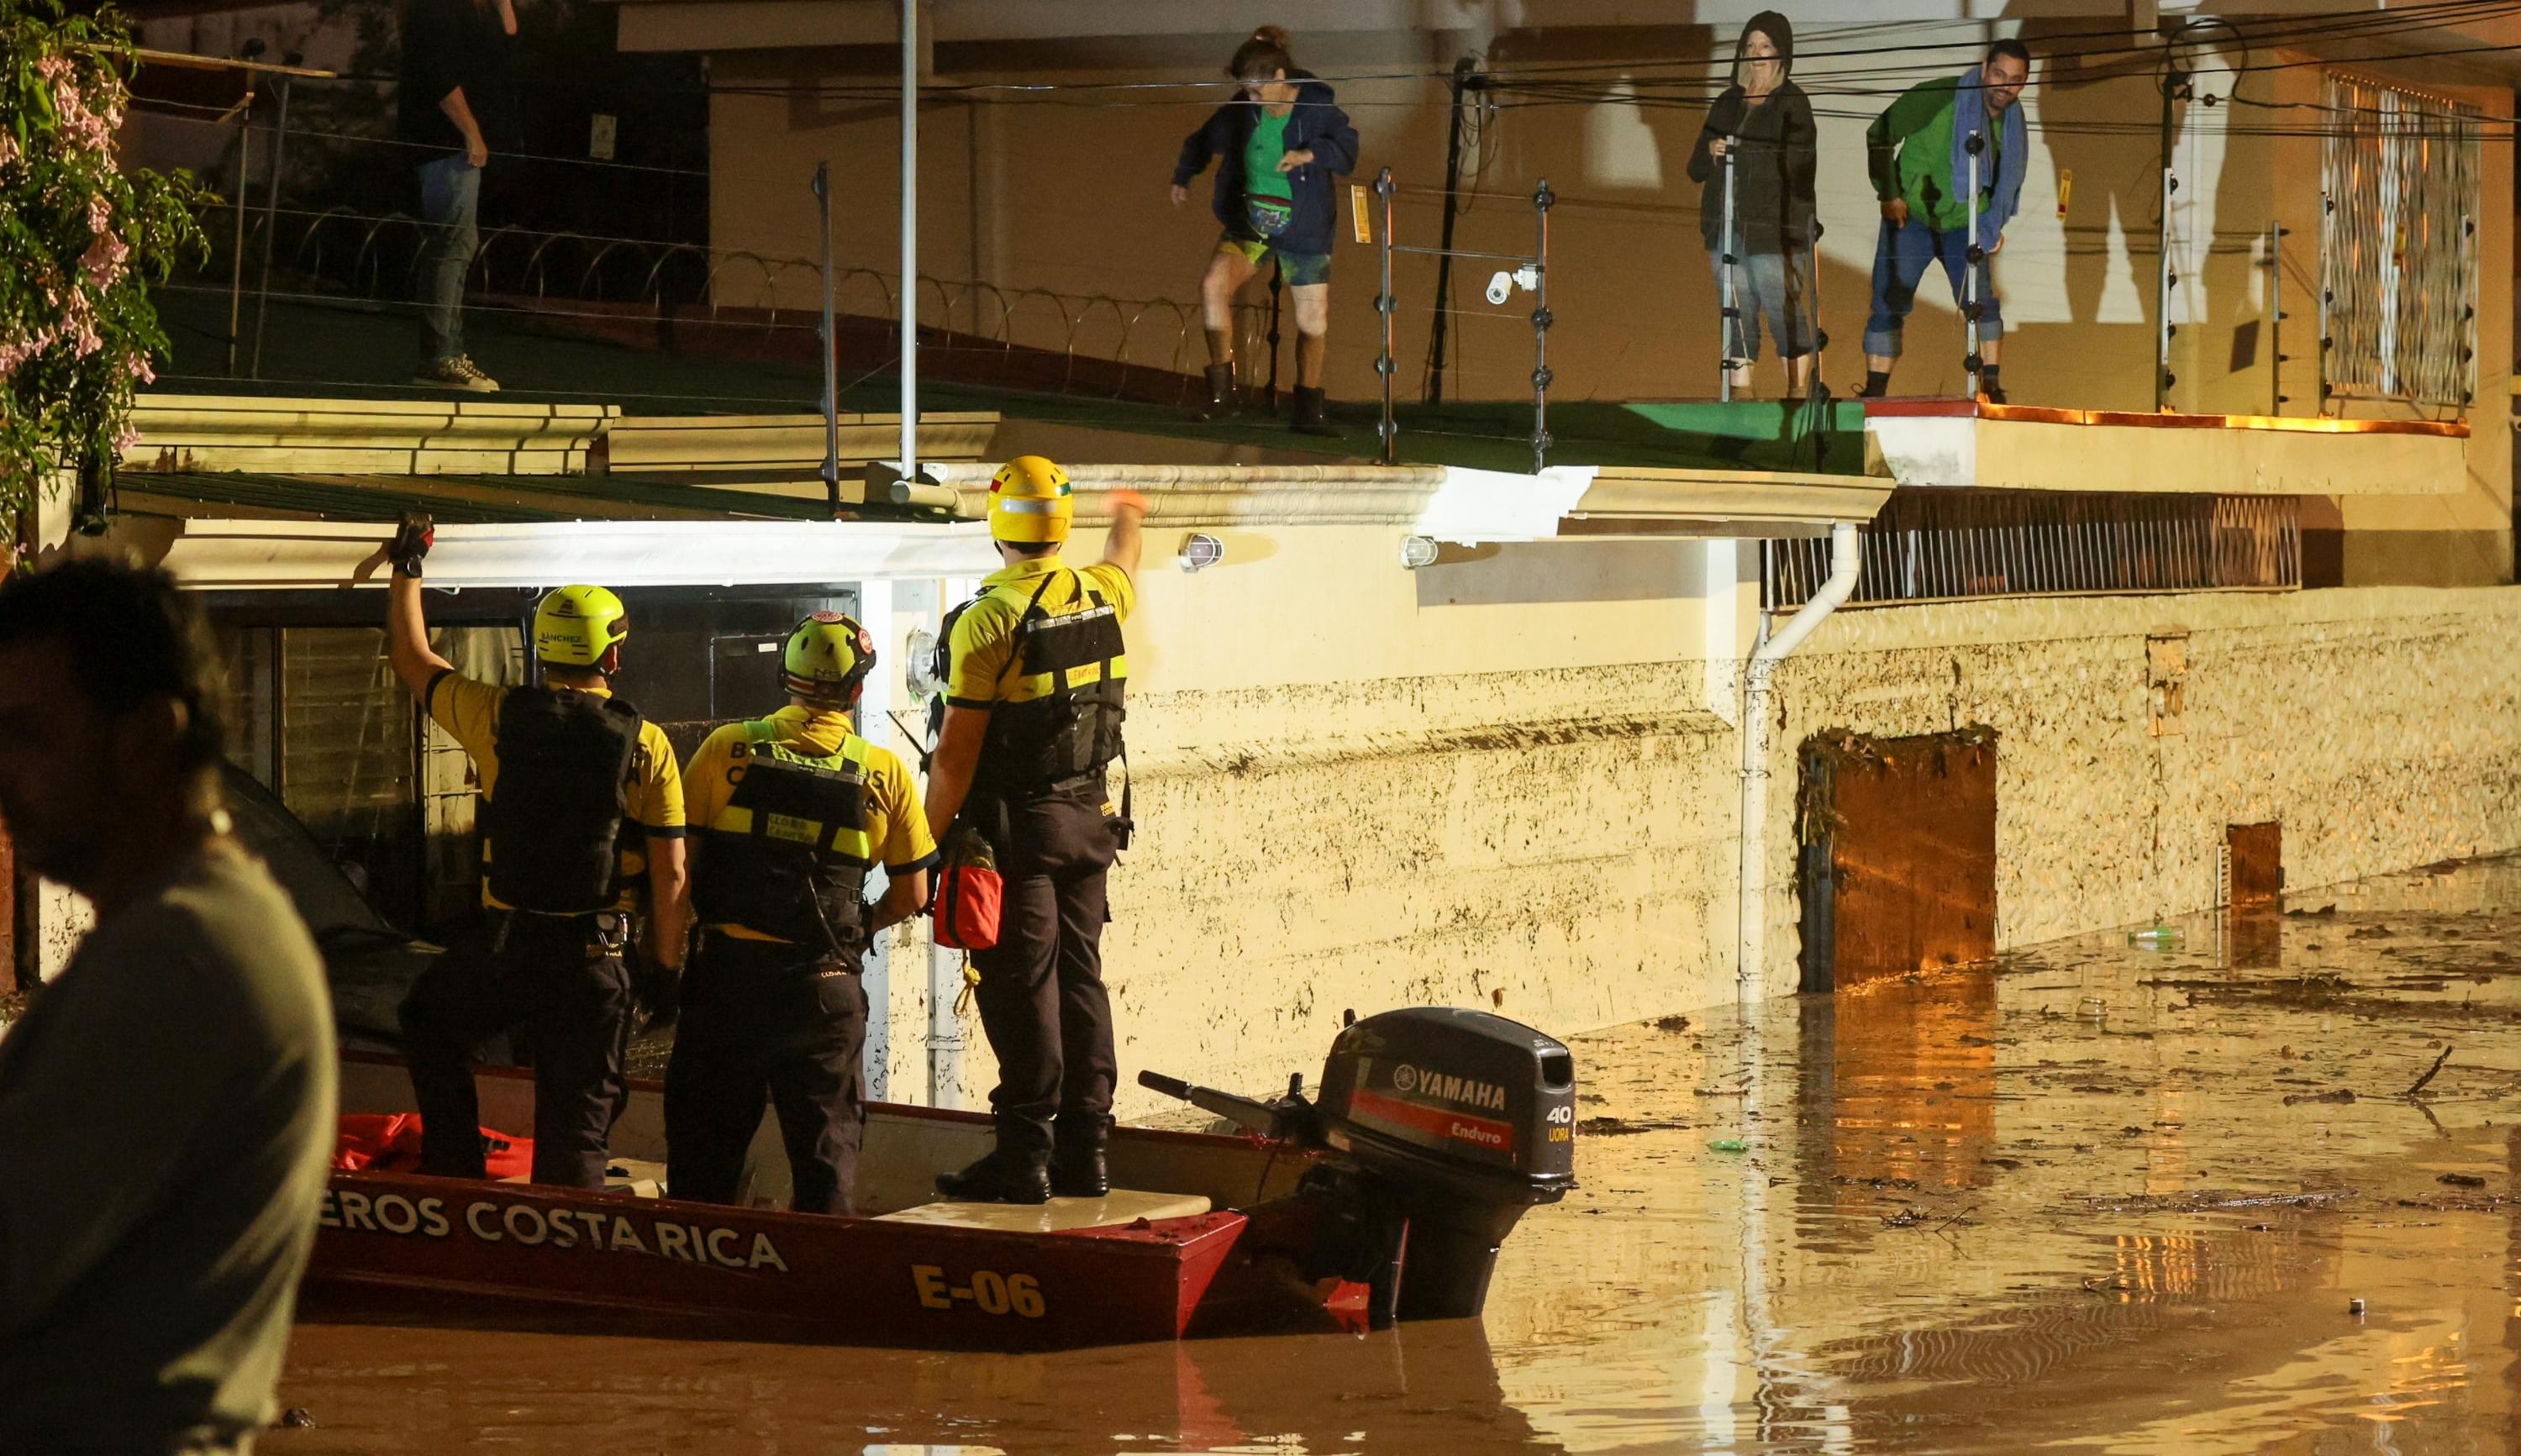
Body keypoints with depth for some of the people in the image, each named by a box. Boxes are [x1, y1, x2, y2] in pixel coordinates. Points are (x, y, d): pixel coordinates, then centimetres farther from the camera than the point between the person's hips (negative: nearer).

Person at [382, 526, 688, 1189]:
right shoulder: (646, 745, -5)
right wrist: (665, 970, 5)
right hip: (595, 958, 0)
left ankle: (456, 1171, 23)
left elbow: (412, 659, 15)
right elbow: (670, 874, -5)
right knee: (576, 1130, 7)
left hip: (507, 943, 1)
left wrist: (407, 571, 29)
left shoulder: (500, 717, -3)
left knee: (429, 1022, 29)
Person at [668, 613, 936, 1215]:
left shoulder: (729, 749, -3)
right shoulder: (884, 775, 0)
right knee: (827, 1139, 10)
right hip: (825, 985, 0)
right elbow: (910, 896, 5)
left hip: (728, 969, 0)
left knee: (706, 1141, 12)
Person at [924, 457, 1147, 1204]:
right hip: (1090, 818, 6)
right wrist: (1126, 519, 54)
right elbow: (1125, 567, 32)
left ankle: (1025, 1156, -5)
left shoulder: (989, 619, -16)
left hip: (1017, 825, -6)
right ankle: (1084, 1149, 14)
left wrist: (928, 842, -7)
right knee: (1080, 979, 11)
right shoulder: (1100, 595, 4)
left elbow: (957, 751, -15)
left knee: (1021, 987, -5)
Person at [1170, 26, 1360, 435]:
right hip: (1250, 222, 2)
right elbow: (1207, 139, 15)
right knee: (1213, 285, -22)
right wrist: (1183, 176, 20)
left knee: (1313, 320, 2)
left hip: (1303, 229, -2)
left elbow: (1346, 148, -20)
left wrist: (1312, 153, -37)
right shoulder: (1242, 110, -1)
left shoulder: (1317, 108, -12)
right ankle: (1221, 392, -15)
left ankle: (1308, 411, 20)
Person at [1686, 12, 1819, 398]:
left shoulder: (1792, 103, 0)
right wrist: (1711, 153, -3)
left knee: (1786, 315, -7)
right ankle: (1740, 396, 7)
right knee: (1736, 320, 5)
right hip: (1726, 230, 5)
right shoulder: (1727, 103, 17)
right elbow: (1696, 169, 18)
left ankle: (1797, 393, -2)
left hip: (1774, 232, -5)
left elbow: (1800, 165, -11)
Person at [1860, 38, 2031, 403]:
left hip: (1964, 225, 3)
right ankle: (1874, 393, 0)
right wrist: (1888, 194, -15)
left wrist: (1994, 225, 5)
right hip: (1910, 217, -3)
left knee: (1981, 301, -13)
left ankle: (1992, 388, -8)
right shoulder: (1939, 97, -17)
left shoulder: (2013, 123, 0)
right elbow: (1879, 135, -13)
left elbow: (2009, 179, 16)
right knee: (1889, 305, -6)